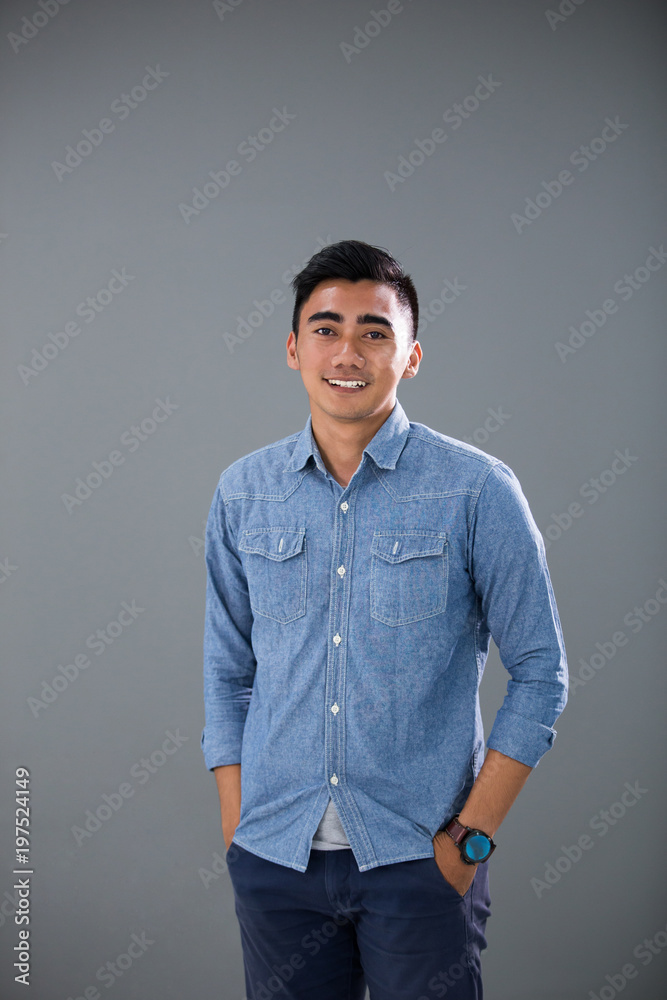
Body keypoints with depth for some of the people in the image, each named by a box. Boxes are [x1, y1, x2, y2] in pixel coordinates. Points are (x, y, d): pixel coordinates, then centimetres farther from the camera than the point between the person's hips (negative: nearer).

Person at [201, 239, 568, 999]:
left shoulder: (478, 491, -5)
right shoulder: (242, 493, 4)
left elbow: (540, 672, -3)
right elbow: (228, 670, 10)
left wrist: (472, 836, -7)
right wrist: (235, 828, 4)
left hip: (420, 858, -2)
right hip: (275, 855, 3)